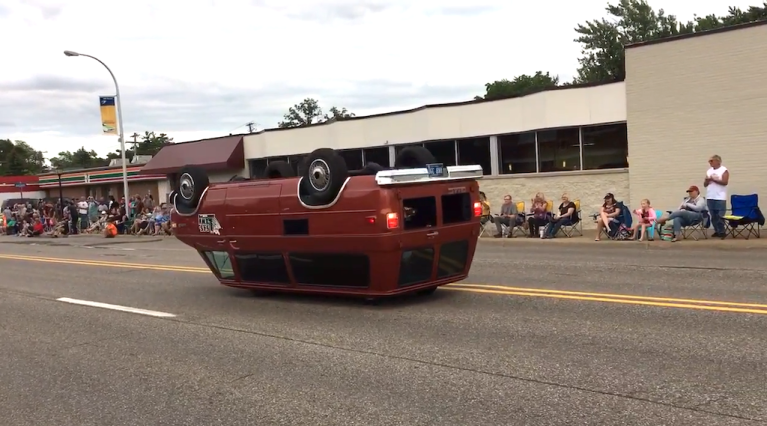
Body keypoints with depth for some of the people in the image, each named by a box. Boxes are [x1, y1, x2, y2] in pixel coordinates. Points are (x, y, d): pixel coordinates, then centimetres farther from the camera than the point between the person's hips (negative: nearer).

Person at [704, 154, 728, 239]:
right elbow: (705, 184, 16)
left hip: (720, 197, -6)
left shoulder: (724, 170, -1)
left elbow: (725, 182, -14)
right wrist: (707, 180, -5)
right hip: (710, 197, 6)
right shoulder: (709, 171, 16)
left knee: (720, 216, -8)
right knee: (713, 216, 5)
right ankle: (716, 231, 12)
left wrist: (714, 179, -13)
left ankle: (721, 232, -5)